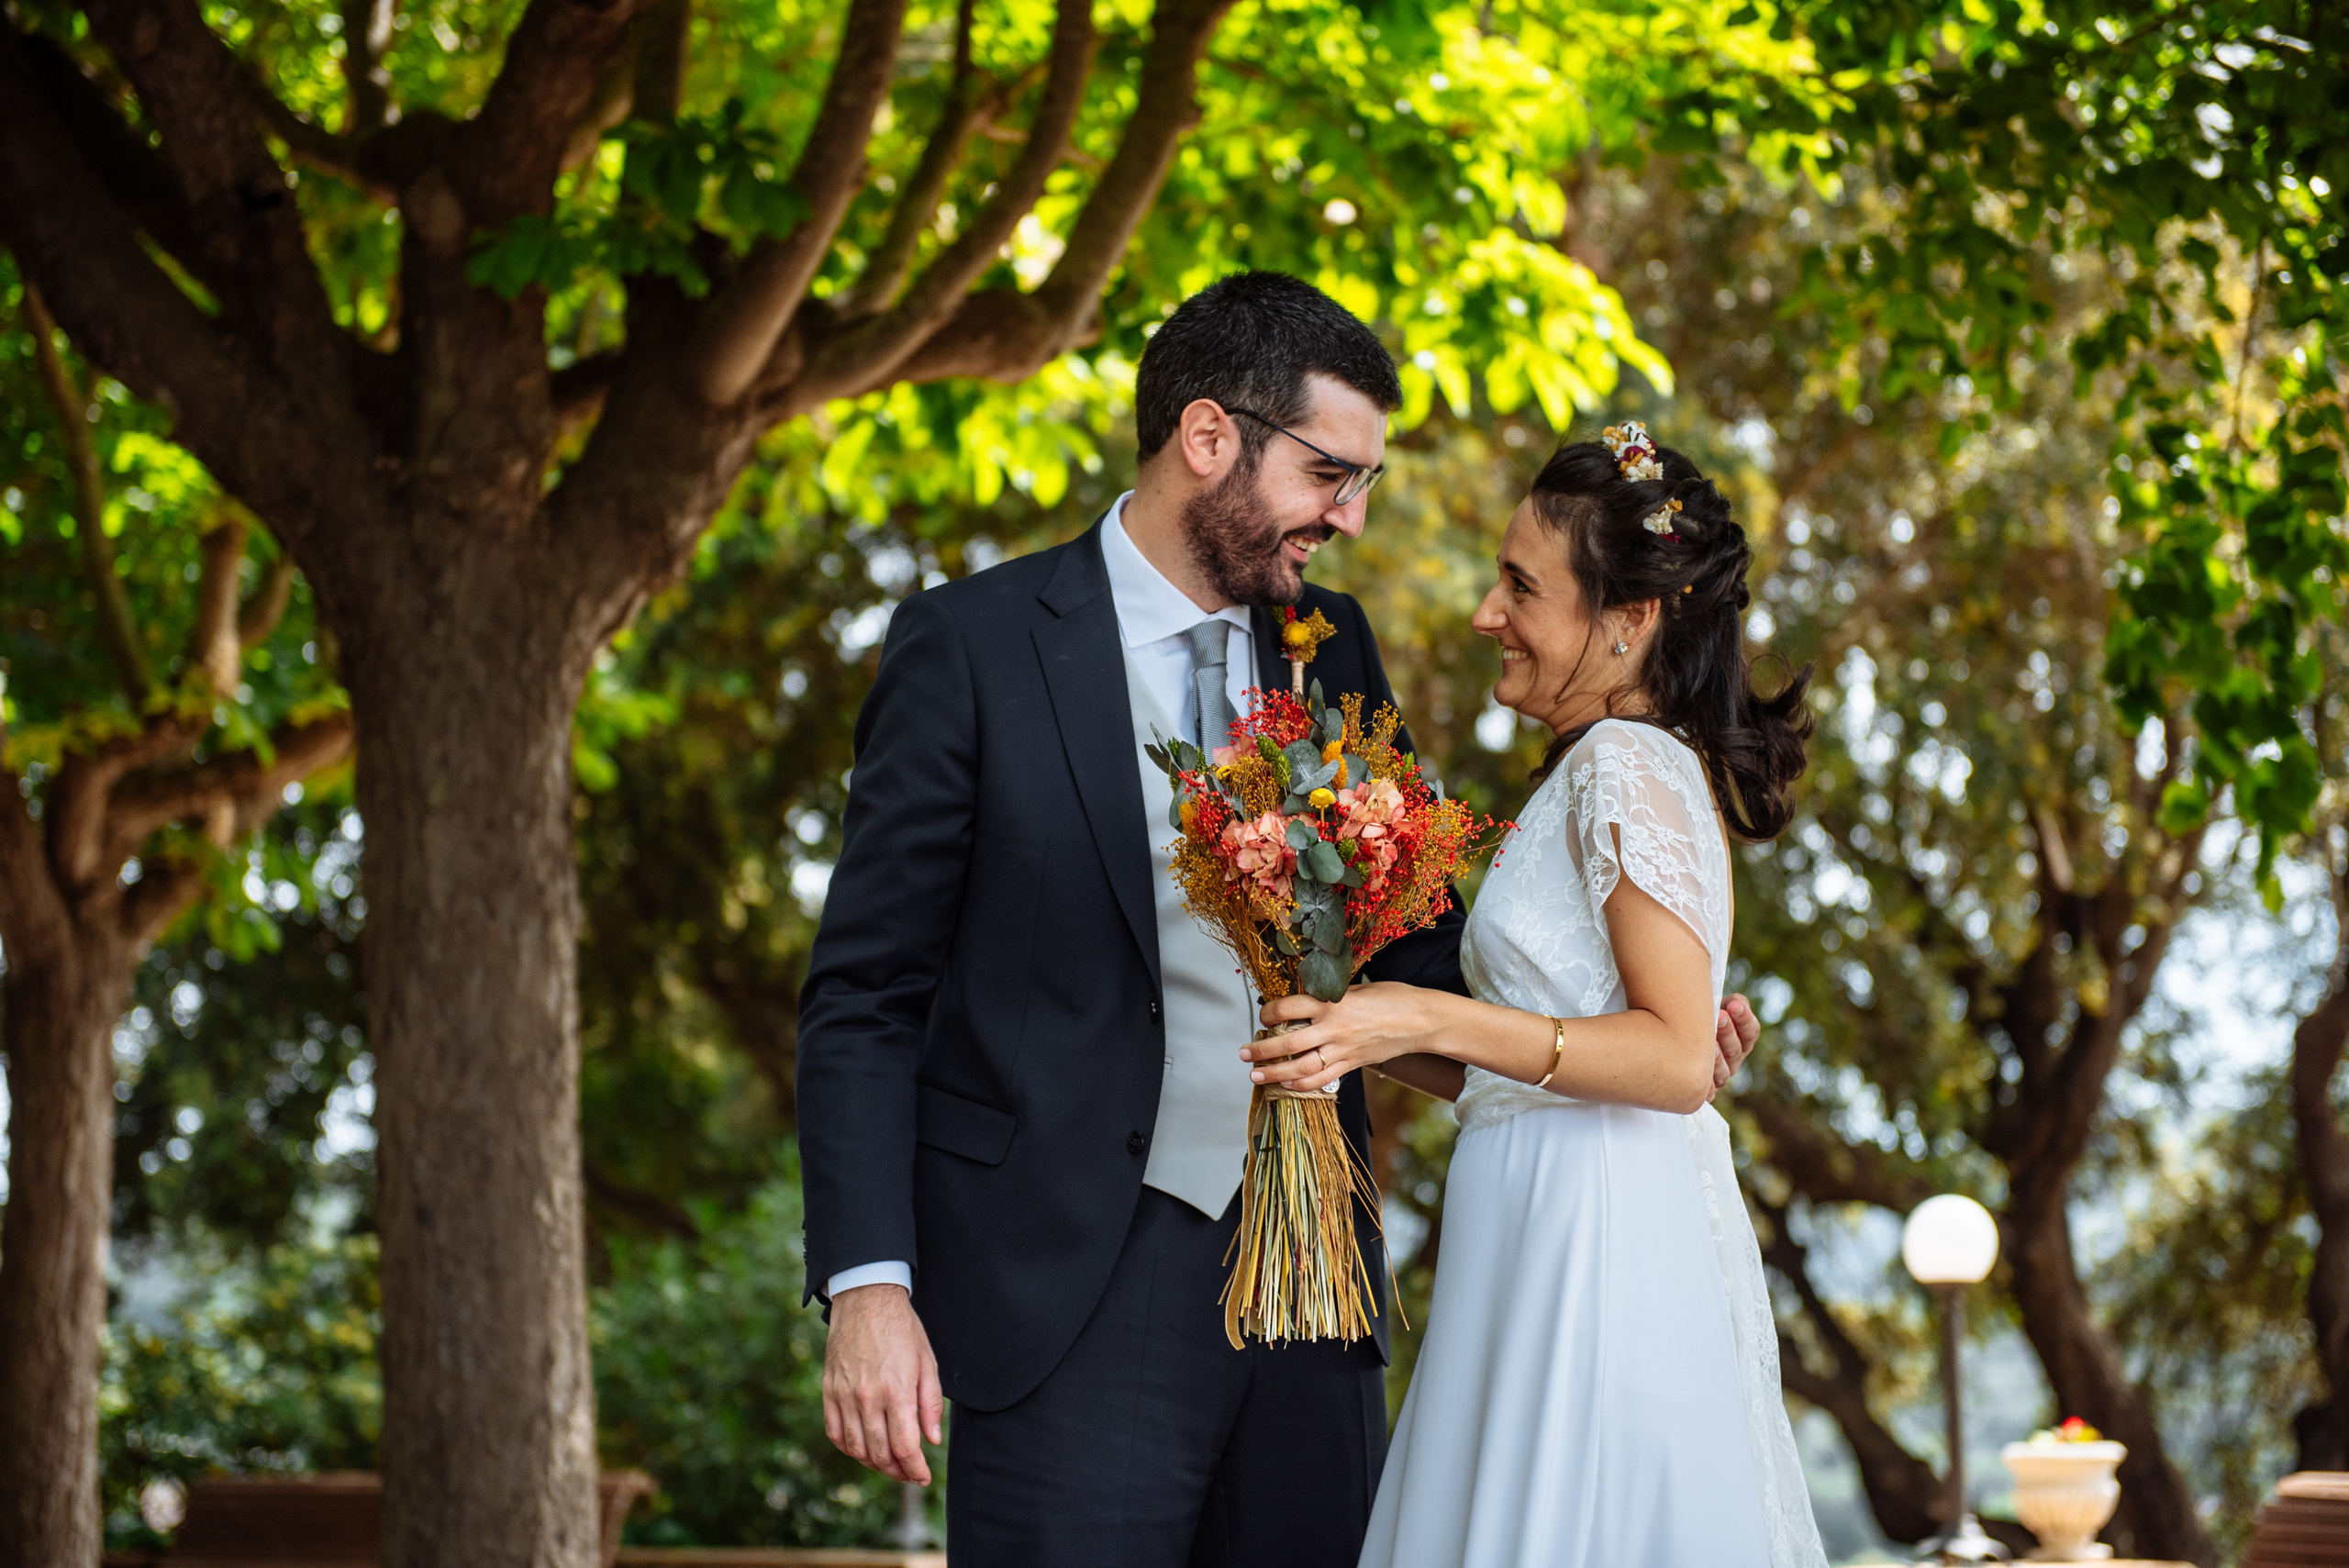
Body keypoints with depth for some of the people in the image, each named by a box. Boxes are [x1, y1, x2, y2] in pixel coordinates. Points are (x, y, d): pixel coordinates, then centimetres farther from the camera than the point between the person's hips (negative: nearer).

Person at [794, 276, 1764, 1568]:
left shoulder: (1334, 652, 12)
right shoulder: (970, 647, -3)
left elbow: (1415, 939, 17)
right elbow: (863, 999, -4)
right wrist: (868, 1286, -14)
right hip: (1077, 1298, -5)